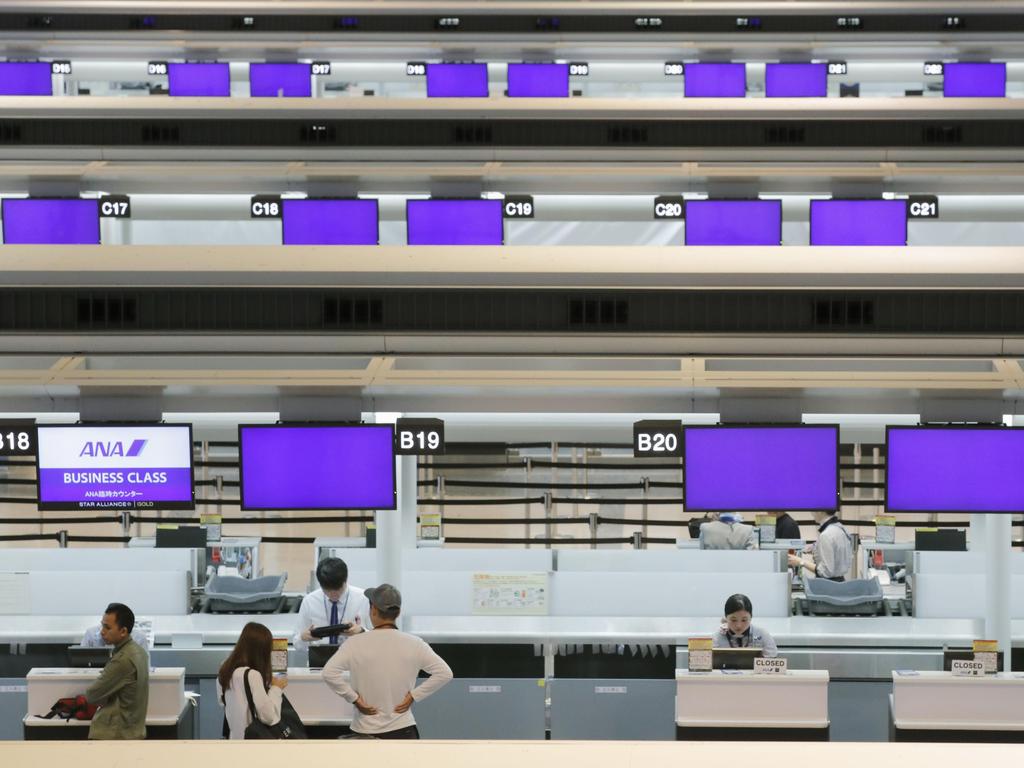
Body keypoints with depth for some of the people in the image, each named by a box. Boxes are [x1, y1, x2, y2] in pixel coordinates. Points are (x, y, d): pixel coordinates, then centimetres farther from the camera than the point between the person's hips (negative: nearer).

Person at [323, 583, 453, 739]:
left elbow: (329, 673, -19)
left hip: (366, 733, -1)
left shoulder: (356, 644, -9)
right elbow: (445, 673, -5)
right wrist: (413, 696, -1)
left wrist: (353, 698, -8)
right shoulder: (413, 644, -3)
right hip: (403, 731, 1)